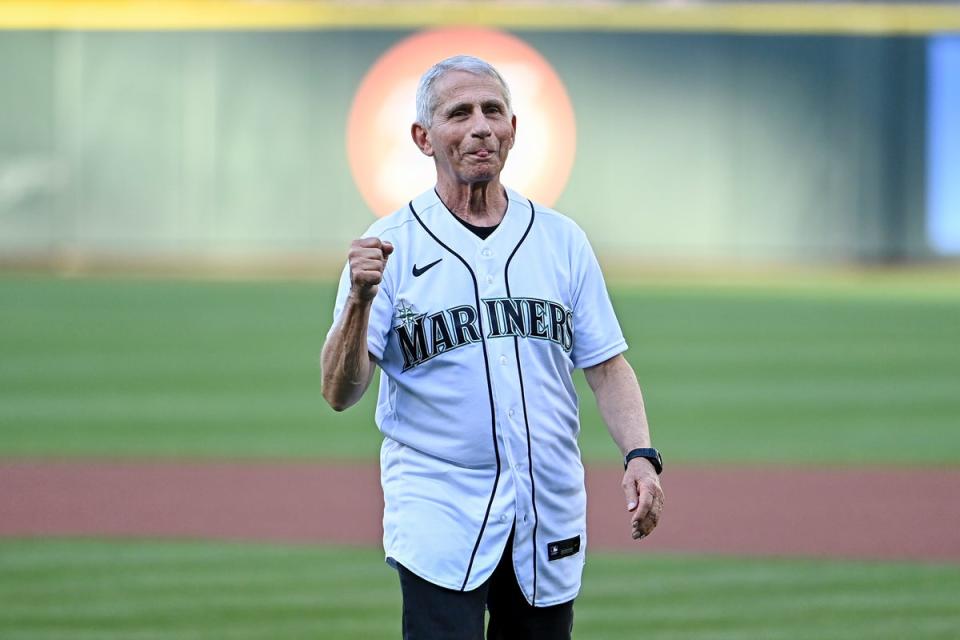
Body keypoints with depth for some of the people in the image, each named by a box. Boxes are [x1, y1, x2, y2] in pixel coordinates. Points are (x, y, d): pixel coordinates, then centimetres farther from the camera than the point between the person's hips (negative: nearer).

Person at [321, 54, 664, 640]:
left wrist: (640, 455, -6)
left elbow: (605, 366, 10)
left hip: (550, 519, 4)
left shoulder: (562, 240, 10)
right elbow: (341, 393, -7)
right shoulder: (390, 245, -1)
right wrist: (360, 301, -24)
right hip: (440, 519, -4)